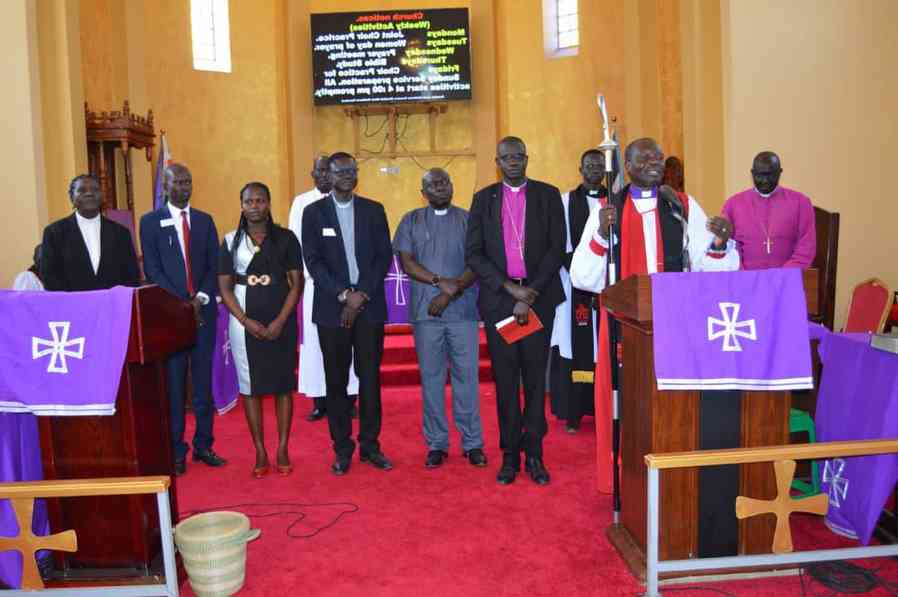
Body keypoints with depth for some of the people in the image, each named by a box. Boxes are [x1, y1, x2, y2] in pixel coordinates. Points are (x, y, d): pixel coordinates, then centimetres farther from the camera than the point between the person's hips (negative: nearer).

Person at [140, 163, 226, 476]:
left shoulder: (205, 220, 12)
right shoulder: (151, 222, 3)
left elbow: (214, 266, 7)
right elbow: (153, 270, -3)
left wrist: (200, 299, -8)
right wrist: (182, 304, -11)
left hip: (204, 312, 3)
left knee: (203, 382, 8)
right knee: (173, 383, 1)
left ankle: (204, 445, 17)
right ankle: (176, 450, 10)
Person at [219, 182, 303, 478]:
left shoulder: (286, 238, 2)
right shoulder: (230, 241, 5)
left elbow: (297, 283, 0)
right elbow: (224, 288, 3)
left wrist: (279, 321, -10)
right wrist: (247, 321, -9)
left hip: (281, 322, -1)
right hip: (244, 323, 1)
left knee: (283, 384, 3)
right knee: (250, 386, 3)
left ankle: (282, 450, 13)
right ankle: (260, 453, 12)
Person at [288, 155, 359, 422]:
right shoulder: (301, 202, 9)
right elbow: (295, 242, 6)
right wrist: (310, 273, -5)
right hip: (313, 281, 1)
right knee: (315, 338, 1)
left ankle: (346, 399, 9)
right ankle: (320, 401, 8)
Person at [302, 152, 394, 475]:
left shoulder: (374, 210, 8)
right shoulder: (314, 212, 4)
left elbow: (384, 256, 3)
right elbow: (313, 261, -3)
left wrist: (361, 294, -9)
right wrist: (343, 294, -13)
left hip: (370, 306, 1)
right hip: (332, 308, -1)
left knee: (370, 378, 5)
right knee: (336, 381, 4)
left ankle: (370, 445, 17)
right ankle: (342, 449, 15)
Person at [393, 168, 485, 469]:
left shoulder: (468, 220, 8)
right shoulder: (411, 221, 10)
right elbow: (406, 262, 0)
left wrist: (450, 293, -12)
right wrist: (440, 281, -13)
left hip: (463, 310, -1)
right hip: (425, 311, 1)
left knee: (466, 376, 1)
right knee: (431, 377, 4)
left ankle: (473, 443, 10)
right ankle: (436, 444, 13)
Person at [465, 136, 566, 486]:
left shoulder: (548, 195, 5)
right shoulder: (483, 199, 8)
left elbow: (557, 248, -1)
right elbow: (473, 253, 1)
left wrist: (530, 295, -10)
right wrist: (510, 288, -10)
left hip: (539, 298, 0)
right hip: (498, 299, 1)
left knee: (535, 377, 4)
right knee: (505, 380, 5)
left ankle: (534, 453, 13)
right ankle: (510, 455, 14)